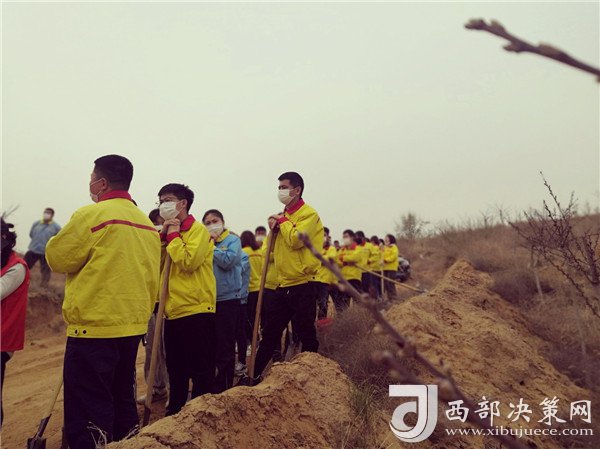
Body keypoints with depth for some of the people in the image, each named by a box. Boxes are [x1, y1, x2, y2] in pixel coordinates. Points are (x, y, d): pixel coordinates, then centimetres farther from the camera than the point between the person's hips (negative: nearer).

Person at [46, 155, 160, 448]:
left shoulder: (91, 215, -12)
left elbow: (57, 258, -5)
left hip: (93, 326, -7)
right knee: (123, 398, 18)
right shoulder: (147, 223, 9)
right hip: (134, 325, 8)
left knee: (87, 406, 0)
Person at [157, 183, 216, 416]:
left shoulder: (198, 230, -8)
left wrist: (173, 234, -12)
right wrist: (163, 235, -3)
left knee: (201, 370, 2)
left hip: (196, 311, -8)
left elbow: (188, 262, -22)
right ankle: (175, 411, 32)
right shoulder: (169, 232, 16)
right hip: (172, 311, 8)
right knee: (175, 369, 19)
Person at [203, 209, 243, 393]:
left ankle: (224, 388, 12)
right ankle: (211, 386, 27)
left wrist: (211, 245, -9)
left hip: (228, 298, -5)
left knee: (225, 346, 1)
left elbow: (227, 261, -18)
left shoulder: (233, 240, -1)